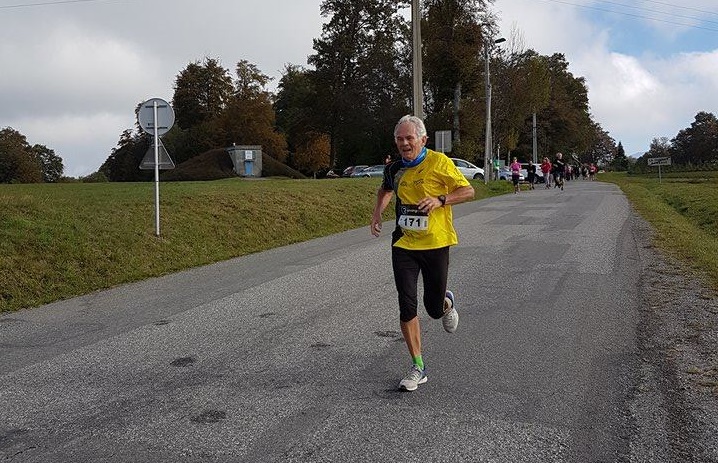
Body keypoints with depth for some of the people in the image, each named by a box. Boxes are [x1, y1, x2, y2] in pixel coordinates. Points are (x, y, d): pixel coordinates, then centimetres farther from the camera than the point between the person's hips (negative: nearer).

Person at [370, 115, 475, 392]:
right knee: (407, 306, -5)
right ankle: (418, 367, 8)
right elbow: (386, 189, 27)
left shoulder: (438, 162, -10)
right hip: (403, 244, 3)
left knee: (434, 309, 6)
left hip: (435, 244, -3)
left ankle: (447, 303, 46)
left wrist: (440, 200, -21)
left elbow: (468, 191, -6)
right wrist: (378, 212, 10)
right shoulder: (394, 168, 5)